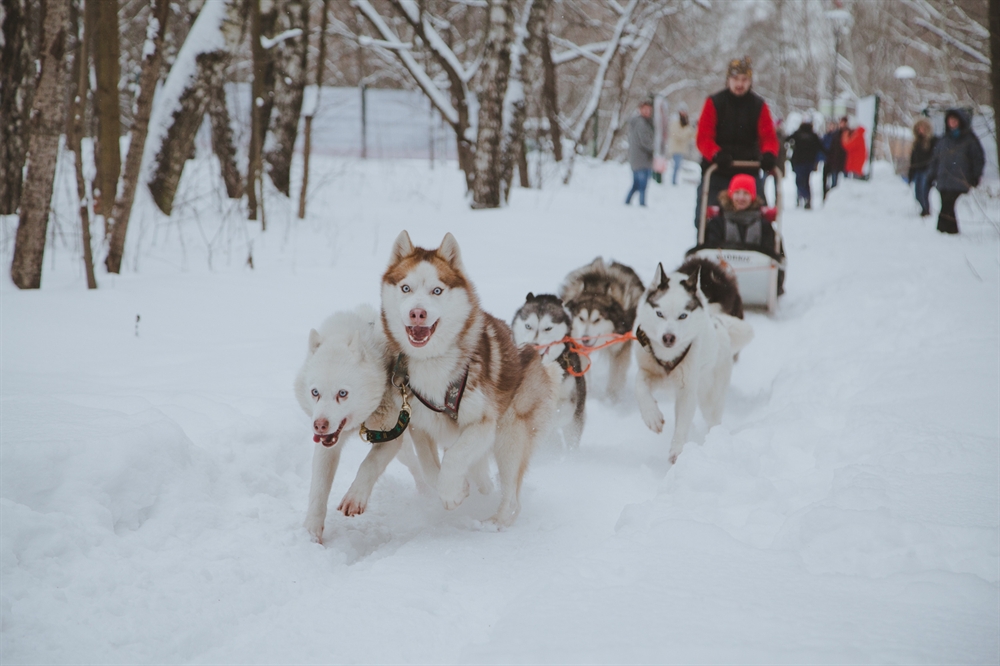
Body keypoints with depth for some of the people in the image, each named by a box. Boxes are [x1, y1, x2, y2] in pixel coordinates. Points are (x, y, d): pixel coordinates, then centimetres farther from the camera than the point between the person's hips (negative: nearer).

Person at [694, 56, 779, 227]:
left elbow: (768, 137, -1)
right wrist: (716, 155, -28)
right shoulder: (714, 103, 0)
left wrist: (769, 154, -25)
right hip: (716, 173, -1)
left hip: (749, 172, 1)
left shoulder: (759, 105, 6)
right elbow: (703, 137, -8)